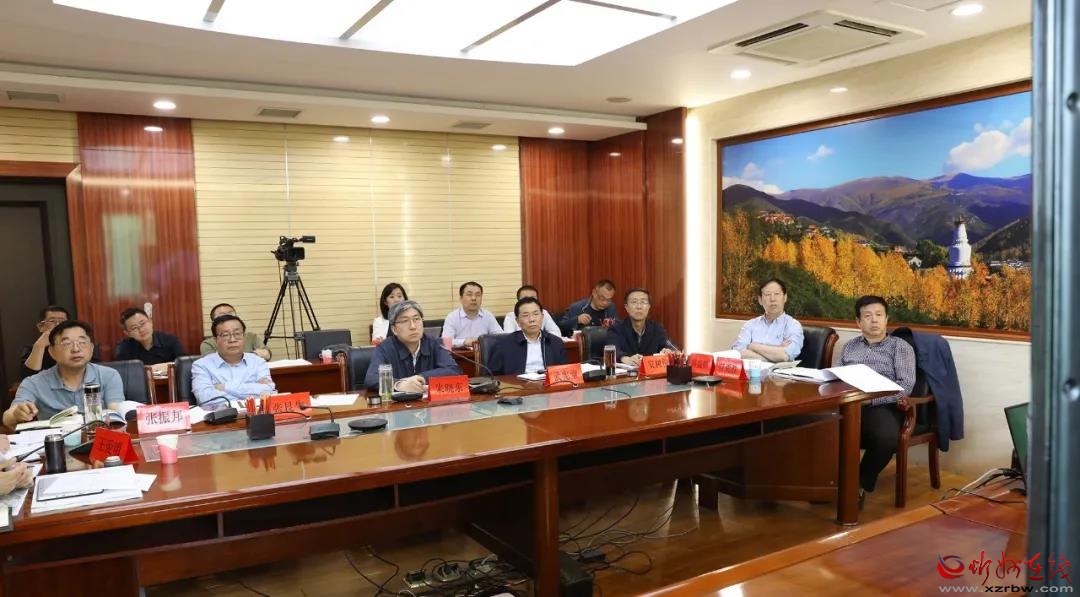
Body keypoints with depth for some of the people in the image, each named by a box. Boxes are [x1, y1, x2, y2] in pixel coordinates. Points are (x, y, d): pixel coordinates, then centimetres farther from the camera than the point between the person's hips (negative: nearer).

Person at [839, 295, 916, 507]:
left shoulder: (901, 347, 10)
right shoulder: (849, 346, 24)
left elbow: (905, 386, -3)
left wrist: (869, 398, -17)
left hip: (881, 407, -2)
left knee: (887, 437, -37)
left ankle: (860, 484, -11)